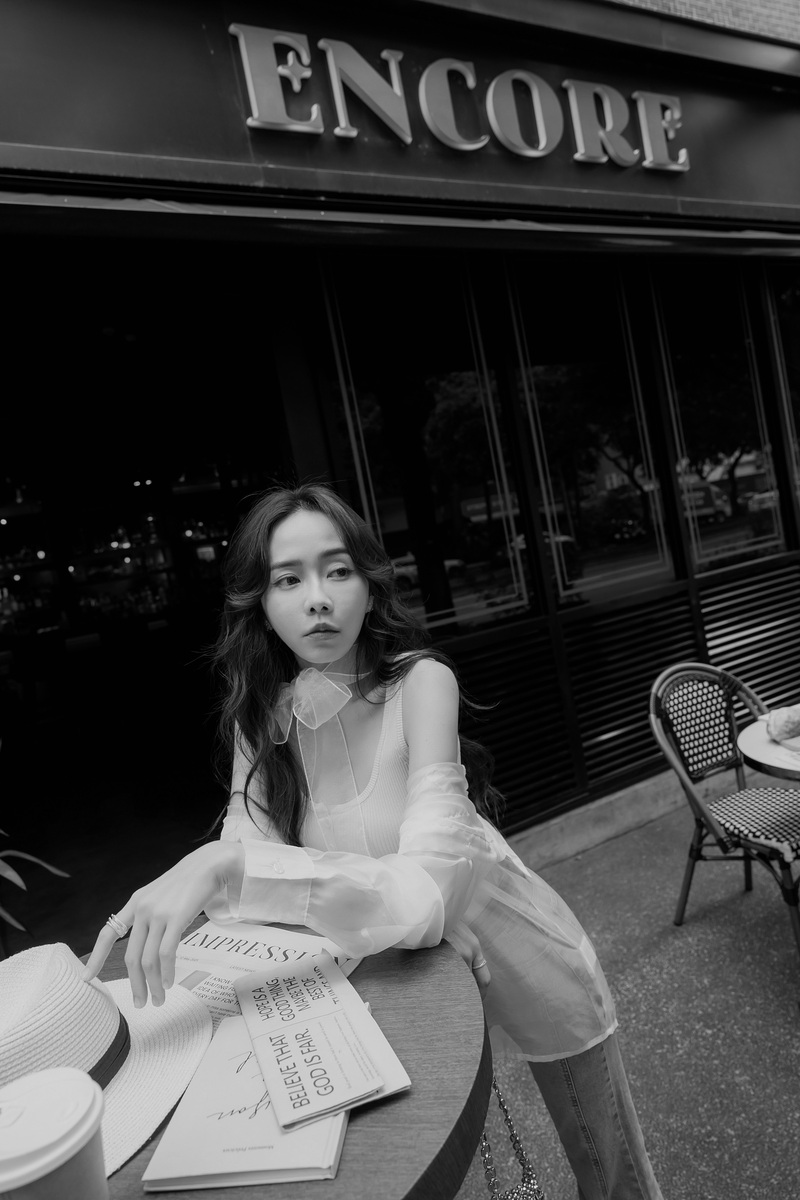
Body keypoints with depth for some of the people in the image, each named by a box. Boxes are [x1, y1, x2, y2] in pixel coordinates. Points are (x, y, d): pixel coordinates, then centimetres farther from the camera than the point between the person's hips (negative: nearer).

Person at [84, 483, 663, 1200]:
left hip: (521, 967, -3)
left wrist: (230, 865, -49)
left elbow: (425, 893, -40)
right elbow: (247, 856, -14)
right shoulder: (260, 716, -12)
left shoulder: (420, 681, -29)